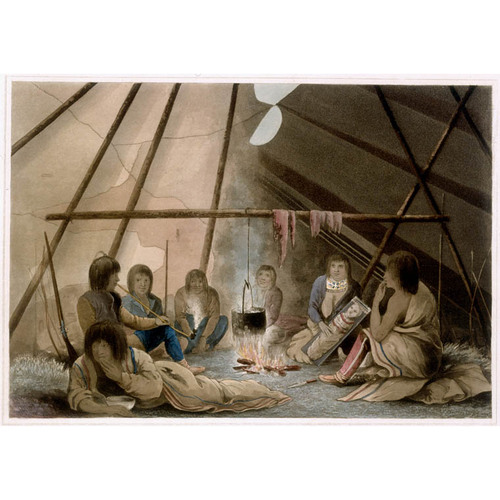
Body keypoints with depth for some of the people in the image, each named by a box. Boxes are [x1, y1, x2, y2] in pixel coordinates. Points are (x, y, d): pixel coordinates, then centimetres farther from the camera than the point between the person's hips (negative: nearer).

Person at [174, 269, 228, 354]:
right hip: (188, 328, -1)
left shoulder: (212, 293, -10)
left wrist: (204, 337, -29)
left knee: (224, 319, -24)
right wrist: (190, 334, -32)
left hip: (205, 327, 1)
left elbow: (214, 316, -18)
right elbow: (180, 316, -16)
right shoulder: (181, 293, -10)